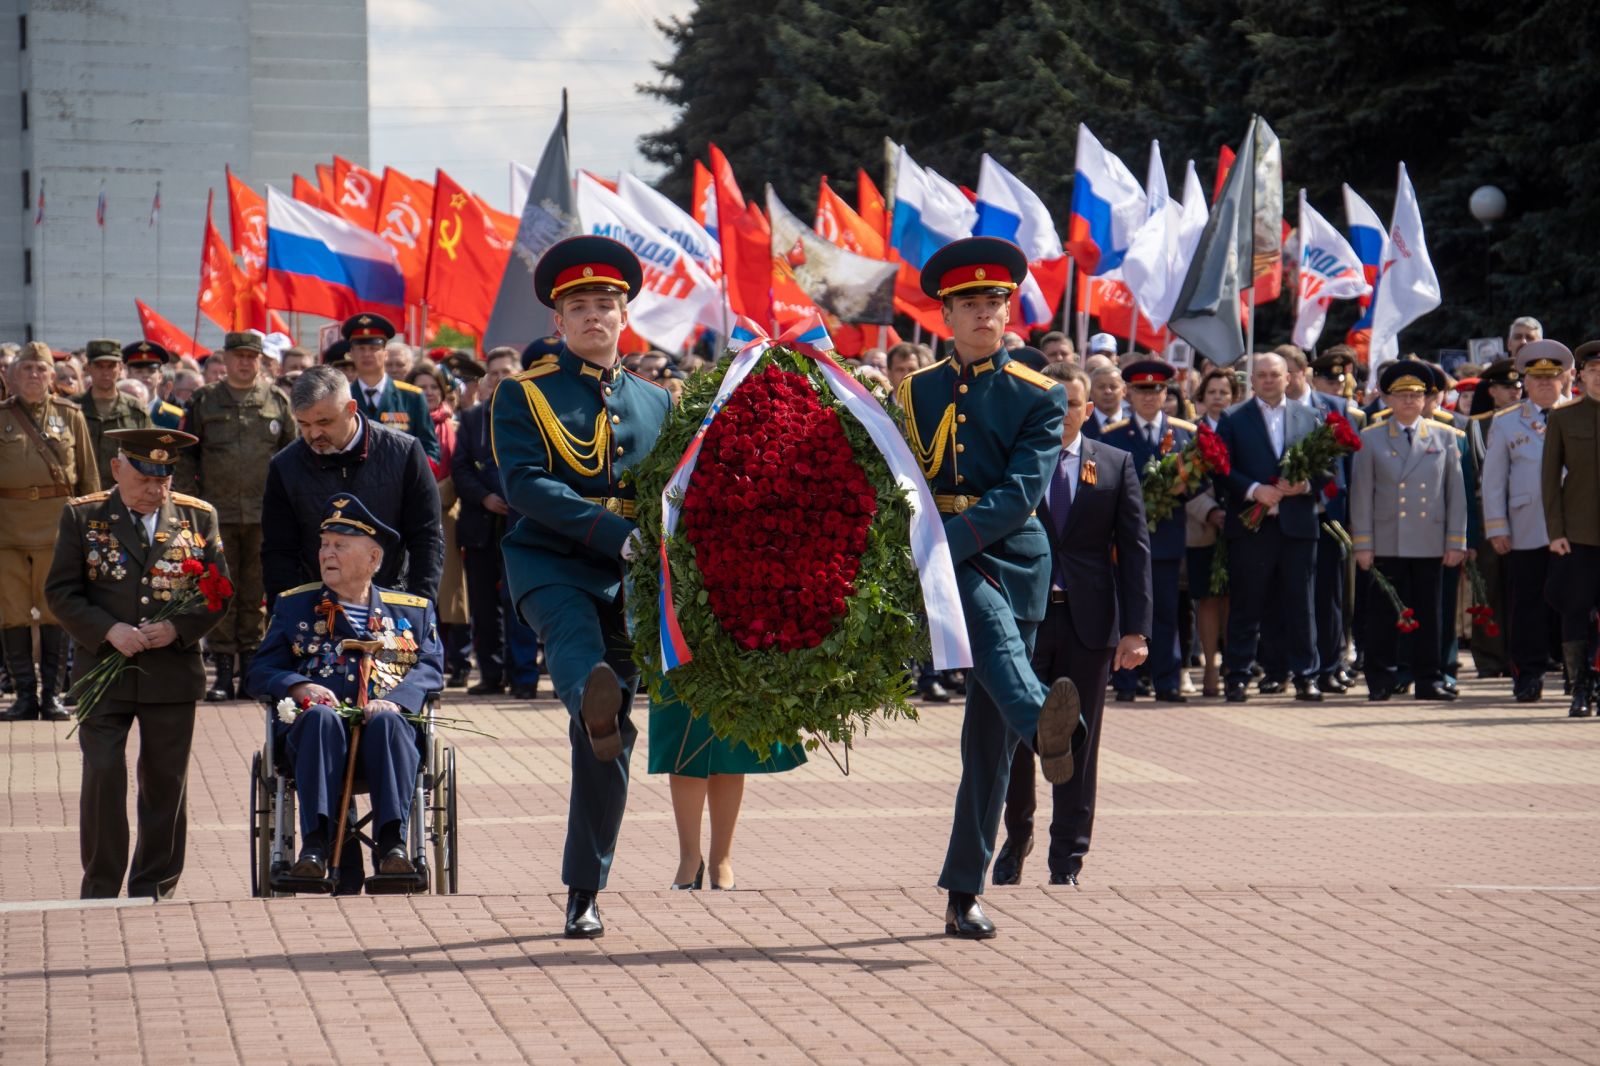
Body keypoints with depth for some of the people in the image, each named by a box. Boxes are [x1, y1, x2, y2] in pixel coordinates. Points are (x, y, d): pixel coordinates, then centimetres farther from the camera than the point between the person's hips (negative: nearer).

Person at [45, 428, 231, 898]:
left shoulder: (198, 517, 7)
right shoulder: (82, 516, 2)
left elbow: (220, 591, 6)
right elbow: (61, 592, 0)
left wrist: (178, 628, -12)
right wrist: (110, 631, -15)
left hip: (173, 672, 2)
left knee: (166, 780, 6)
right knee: (103, 775, -6)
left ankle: (155, 889, 16)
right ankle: (101, 886, 4)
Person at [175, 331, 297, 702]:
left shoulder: (277, 401, 7)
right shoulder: (205, 401, 6)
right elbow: (185, 454, 9)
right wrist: (190, 501, 1)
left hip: (264, 515, 0)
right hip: (217, 514, 0)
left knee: (255, 595, 5)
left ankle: (251, 670, 12)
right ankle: (223, 673, 5)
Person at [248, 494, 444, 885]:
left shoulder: (413, 610, 22)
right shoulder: (294, 606, 23)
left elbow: (430, 667, 7)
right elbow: (260, 671, 13)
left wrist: (395, 700, -14)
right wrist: (300, 688, -9)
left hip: (387, 725, 0)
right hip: (313, 731, 0)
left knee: (387, 721, -37)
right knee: (321, 717, -37)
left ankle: (392, 843, -44)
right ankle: (315, 845, -46)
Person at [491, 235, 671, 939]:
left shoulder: (656, 402, 17)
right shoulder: (524, 394, 3)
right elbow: (524, 485, -11)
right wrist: (614, 532, -22)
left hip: (627, 578, 4)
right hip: (550, 565, -3)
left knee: (608, 741, 1)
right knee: (575, 636, -38)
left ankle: (584, 893, 9)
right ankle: (592, 698, -73)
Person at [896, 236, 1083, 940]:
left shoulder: (1038, 398, 4)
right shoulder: (914, 392, 13)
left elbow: (1020, 494, -9)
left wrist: (949, 542, -20)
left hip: (1009, 557, 0)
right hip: (934, 554, 0)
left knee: (990, 735, 0)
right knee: (988, 615, -37)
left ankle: (964, 893, 6)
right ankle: (1044, 723, -66)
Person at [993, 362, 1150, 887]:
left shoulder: (1115, 465, 6)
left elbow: (1135, 548, 3)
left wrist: (1135, 628, -6)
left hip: (1087, 622, 1)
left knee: (1078, 743, 4)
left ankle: (1067, 861, 12)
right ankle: (1016, 838, 26)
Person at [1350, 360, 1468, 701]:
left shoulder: (1444, 437, 9)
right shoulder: (1370, 439, 5)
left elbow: (1456, 492, 8)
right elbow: (1361, 495, 3)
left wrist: (1456, 542, 3)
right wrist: (1362, 544, -3)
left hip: (1430, 544, 1)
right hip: (1387, 544, -1)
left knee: (1429, 613, 4)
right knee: (1383, 613, 0)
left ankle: (1429, 679, 11)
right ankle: (1380, 681, 7)